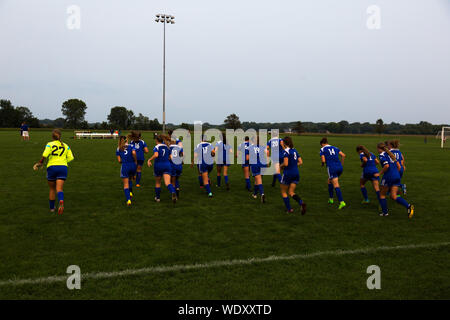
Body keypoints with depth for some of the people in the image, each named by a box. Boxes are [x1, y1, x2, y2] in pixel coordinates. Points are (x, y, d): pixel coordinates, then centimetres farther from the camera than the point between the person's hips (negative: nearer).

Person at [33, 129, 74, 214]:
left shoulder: (49, 144, 3)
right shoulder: (65, 146, 12)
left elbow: (45, 155, -13)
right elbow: (70, 158, 5)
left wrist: (40, 163, 0)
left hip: (52, 167, -1)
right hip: (63, 167, 1)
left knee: (52, 189, 16)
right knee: (59, 189, -6)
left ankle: (52, 208, 26)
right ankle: (61, 201, -37)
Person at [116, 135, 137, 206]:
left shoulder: (118, 149, 8)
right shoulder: (131, 146, 4)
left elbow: (119, 160, 1)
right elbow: (134, 153, -17)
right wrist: (135, 161, -4)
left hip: (124, 166, -1)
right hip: (133, 165, 1)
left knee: (126, 184, 4)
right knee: (130, 179, 28)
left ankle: (128, 200, -7)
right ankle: (130, 192, 11)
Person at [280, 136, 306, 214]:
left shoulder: (286, 151, -12)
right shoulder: (295, 151, 10)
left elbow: (285, 163, -21)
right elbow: (300, 162, 9)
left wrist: (280, 166, -1)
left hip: (288, 173, -6)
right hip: (296, 173, 6)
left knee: (283, 192, 13)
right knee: (291, 193, 10)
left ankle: (289, 209, 12)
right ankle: (302, 203, -16)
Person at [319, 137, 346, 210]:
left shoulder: (322, 149, 5)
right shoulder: (335, 148, 19)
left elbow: (323, 160, -6)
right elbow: (343, 155, 8)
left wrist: (322, 164, 16)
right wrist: (341, 164, 17)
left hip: (331, 168, -6)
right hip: (339, 167, 6)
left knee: (336, 186, -7)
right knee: (329, 181, 25)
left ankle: (341, 202, -18)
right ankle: (331, 199, 27)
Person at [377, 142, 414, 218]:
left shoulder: (382, 155, -5)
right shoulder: (390, 154, 19)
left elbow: (386, 166, -20)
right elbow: (399, 166, 17)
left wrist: (380, 173, -9)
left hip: (388, 176, -7)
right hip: (397, 176, 7)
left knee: (382, 194, 12)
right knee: (393, 196, 4)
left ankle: (384, 212, 15)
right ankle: (408, 206, -16)